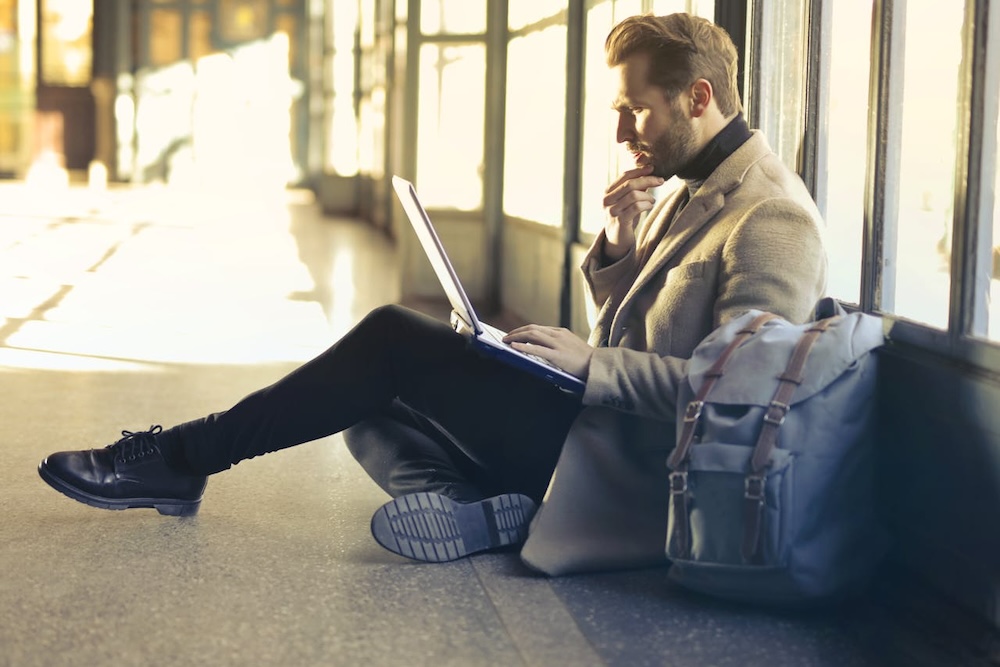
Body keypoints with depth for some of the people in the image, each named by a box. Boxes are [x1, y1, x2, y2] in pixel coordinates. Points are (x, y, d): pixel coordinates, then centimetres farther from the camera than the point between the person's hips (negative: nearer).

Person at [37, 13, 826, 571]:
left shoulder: (772, 217, -14)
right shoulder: (689, 191, 16)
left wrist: (591, 365, -25)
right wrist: (620, 247, 1)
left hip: (635, 464, -10)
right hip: (599, 420, 10)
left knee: (396, 339, -16)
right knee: (374, 412, 5)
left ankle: (183, 456, -5)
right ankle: (480, 510, -22)